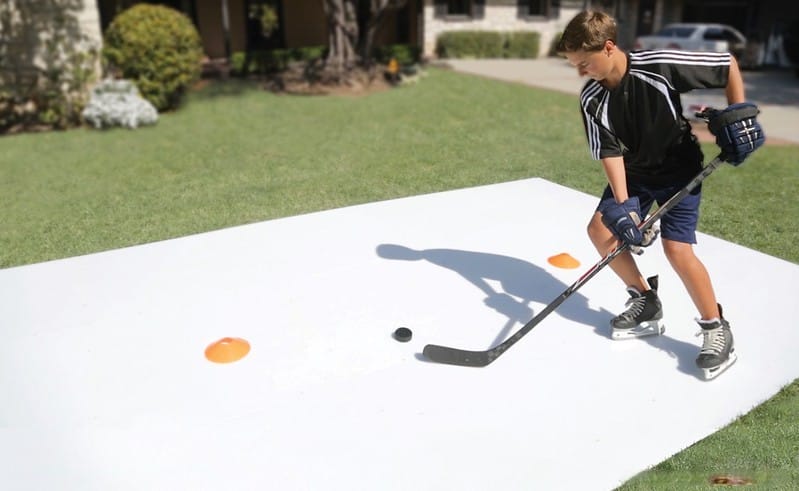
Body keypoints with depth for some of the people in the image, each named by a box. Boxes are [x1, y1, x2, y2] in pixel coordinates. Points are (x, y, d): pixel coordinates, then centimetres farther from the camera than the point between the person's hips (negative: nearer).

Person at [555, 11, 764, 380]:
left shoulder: (659, 66, -26)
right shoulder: (592, 100, -14)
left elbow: (729, 65, -11)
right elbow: (610, 153, -16)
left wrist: (738, 114, -13)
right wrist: (622, 205, -26)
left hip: (680, 169, -5)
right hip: (634, 172, 5)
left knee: (676, 248, -15)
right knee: (600, 228, -4)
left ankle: (717, 329, 4)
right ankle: (646, 302, 15)